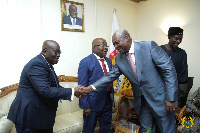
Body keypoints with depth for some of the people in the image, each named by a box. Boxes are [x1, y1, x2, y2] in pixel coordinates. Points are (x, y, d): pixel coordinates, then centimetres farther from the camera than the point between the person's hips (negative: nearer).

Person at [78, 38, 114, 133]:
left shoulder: (108, 61, 9)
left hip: (108, 101, 6)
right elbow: (82, 86, -15)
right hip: (93, 103, -6)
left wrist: (112, 97, 14)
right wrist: (85, 105, -16)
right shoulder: (86, 62, -13)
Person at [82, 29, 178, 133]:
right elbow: (110, 76, 2)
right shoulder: (119, 59, 1)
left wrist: (171, 98, -16)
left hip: (161, 99, -4)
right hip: (141, 102, 4)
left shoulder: (149, 46, -14)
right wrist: (91, 88, -10)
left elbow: (169, 70, -14)